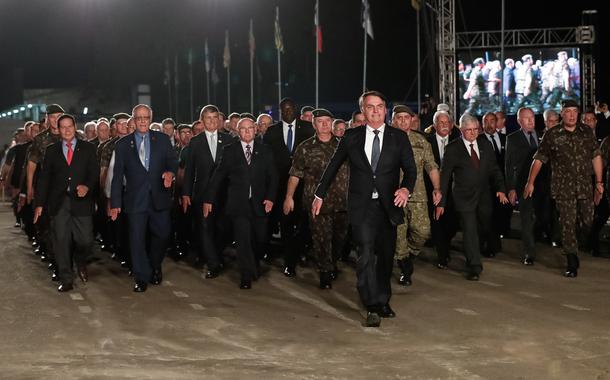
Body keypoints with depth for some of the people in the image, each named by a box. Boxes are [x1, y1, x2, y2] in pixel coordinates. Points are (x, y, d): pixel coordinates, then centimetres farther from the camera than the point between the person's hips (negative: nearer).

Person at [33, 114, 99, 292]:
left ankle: (80, 261, 29)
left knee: (85, 240, -5)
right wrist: (39, 203, 3)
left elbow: (94, 172, 3)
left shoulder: (88, 148, 8)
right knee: (61, 241, 0)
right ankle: (66, 279, 9)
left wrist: (87, 186, -18)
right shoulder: (51, 150, 12)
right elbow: (44, 177, 9)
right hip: (58, 202, 1)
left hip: (81, 200, -1)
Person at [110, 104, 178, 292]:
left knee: (162, 234, 6)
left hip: (159, 198, 1)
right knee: (137, 239, 1)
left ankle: (155, 266, 33)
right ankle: (142, 278, 12)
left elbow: (173, 161, 7)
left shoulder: (162, 139, 7)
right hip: (135, 199, -1)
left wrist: (170, 172, -17)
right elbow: (117, 176, 4)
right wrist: (115, 203, 0)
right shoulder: (123, 144, 4)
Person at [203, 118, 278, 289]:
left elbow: (272, 177, 6)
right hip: (239, 203, -2)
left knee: (260, 239, 7)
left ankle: (255, 265, 34)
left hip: (260, 203, 2)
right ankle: (247, 276, -1)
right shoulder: (229, 151, 4)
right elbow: (218, 176, 3)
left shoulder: (265, 151, 8)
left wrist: (270, 198, -7)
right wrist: (209, 199, -1)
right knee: (243, 238, -9)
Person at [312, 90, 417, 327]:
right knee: (366, 254, -13)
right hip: (362, 206, -2)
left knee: (386, 256, 11)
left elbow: (410, 168, -1)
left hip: (388, 205, 2)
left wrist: (406, 188, -22)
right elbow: (333, 166, 13)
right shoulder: (351, 137, 4)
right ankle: (372, 308, -12)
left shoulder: (399, 137, 4)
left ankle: (383, 301, 28)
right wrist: (320, 195, 14)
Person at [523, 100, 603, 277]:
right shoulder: (552, 134, -1)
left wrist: (599, 182, 8)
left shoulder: (587, 132, 7)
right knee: (567, 224, -3)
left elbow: (596, 157, 12)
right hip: (563, 188, -2)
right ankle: (572, 264, 5)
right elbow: (539, 159, 0)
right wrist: (530, 182, -2)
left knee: (588, 221, 4)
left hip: (585, 186, 3)